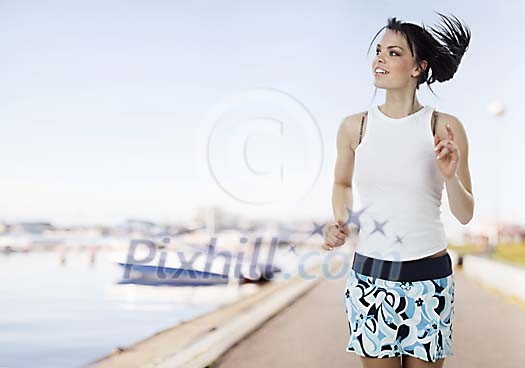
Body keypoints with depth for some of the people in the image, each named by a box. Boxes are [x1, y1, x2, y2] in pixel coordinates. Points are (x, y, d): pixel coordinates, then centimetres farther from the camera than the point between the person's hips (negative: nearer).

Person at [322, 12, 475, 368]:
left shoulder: (445, 127, -6)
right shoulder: (354, 126, -1)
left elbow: (465, 215, -1)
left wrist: (450, 176, -19)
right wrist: (341, 222, 0)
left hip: (428, 278, -1)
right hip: (370, 277, 2)